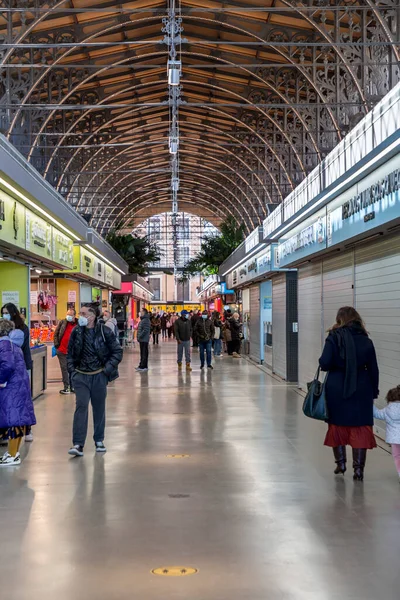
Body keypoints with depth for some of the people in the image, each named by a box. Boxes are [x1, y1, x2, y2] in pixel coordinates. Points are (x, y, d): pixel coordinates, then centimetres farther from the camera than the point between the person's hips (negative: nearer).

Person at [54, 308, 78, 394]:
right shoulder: (62, 322, 2)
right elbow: (56, 334, 6)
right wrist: (56, 345, -1)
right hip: (61, 350, 1)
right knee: (64, 369, 5)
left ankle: (72, 387, 18)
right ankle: (66, 387, 12)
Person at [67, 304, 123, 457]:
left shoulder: (104, 332, -7)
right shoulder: (76, 332, 0)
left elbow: (117, 352, -2)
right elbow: (70, 353, 12)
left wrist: (107, 369, -8)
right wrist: (71, 370, 2)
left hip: (99, 376, -1)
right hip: (81, 376, 1)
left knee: (99, 408, 10)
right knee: (81, 407, -9)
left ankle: (99, 440, 25)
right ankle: (78, 444, -11)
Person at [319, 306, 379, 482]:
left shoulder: (334, 337, -7)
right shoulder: (366, 341, 0)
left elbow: (325, 363, -14)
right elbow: (373, 369, 3)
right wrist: (373, 392, 11)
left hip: (337, 388, -1)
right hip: (361, 389, 1)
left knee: (337, 424, 16)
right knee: (360, 427, 7)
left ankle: (340, 462, 21)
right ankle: (358, 468, 6)